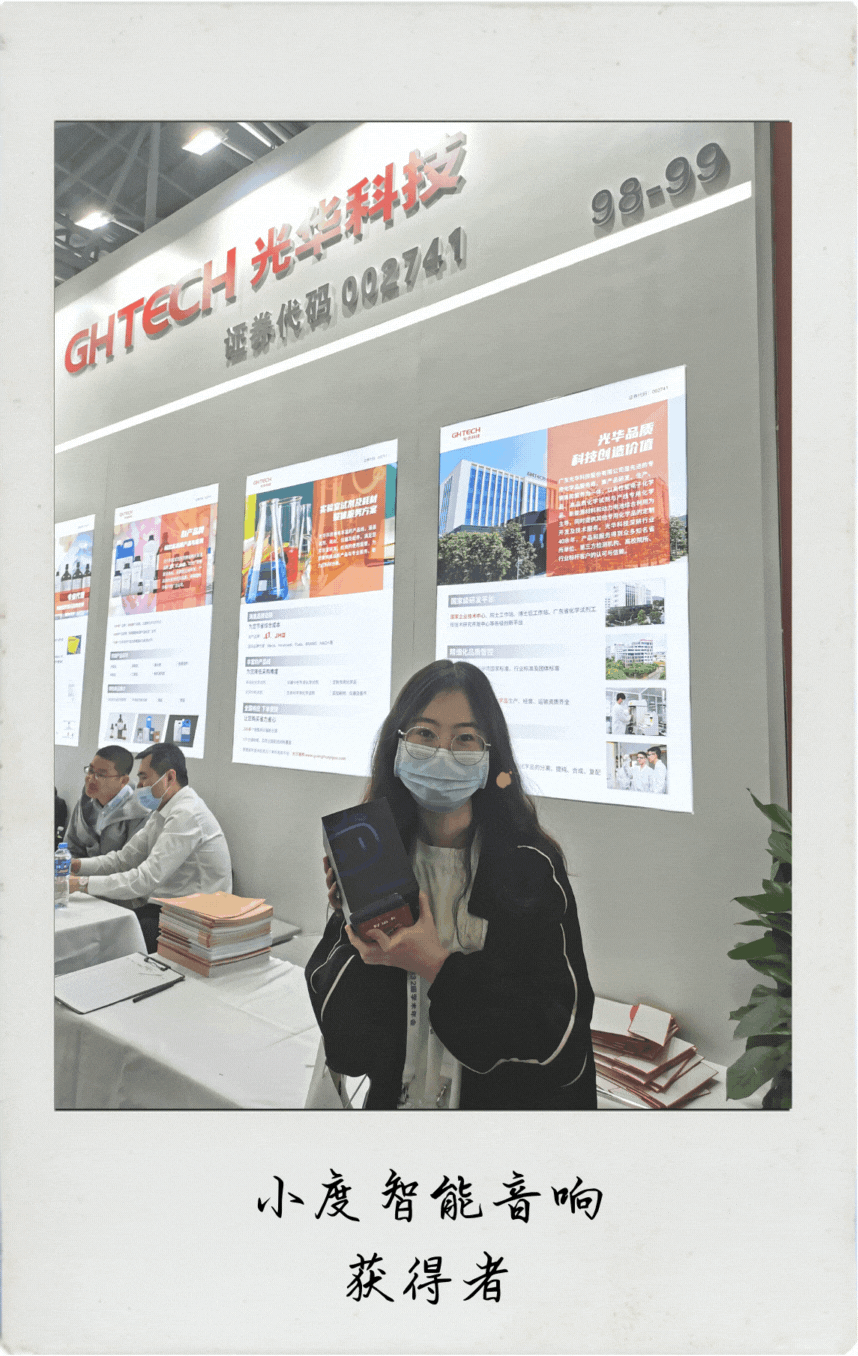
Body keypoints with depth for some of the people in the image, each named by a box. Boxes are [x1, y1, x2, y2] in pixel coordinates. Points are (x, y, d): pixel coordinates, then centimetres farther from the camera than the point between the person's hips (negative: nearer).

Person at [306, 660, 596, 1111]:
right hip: (390, 1098, 2)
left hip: (503, 1099, -2)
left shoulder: (533, 867, -18)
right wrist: (364, 953, -27)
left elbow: (563, 1043, -21)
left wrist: (439, 967, -27)